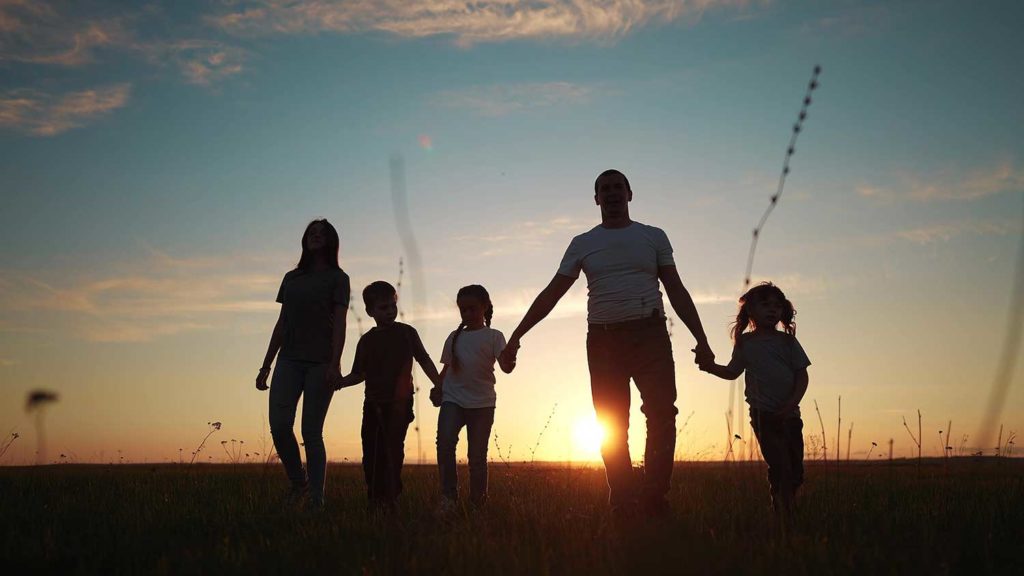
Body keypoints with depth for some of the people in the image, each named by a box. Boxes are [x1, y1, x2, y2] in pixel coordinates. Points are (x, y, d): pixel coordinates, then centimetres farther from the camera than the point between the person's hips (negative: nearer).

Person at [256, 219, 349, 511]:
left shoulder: (337, 278, 7)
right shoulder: (291, 278, 19)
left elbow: (339, 323, -4)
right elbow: (281, 324, 19)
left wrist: (334, 364, -17)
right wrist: (265, 366, 14)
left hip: (320, 362, -4)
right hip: (289, 360, 4)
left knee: (311, 431, -5)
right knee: (279, 424, -9)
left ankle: (316, 498, 2)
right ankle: (298, 481, 12)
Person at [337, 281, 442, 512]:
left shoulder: (406, 332, 3)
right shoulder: (367, 340, 10)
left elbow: (424, 360, 6)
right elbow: (359, 374, 12)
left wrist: (440, 385, 0)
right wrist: (340, 382, -5)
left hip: (399, 402, -3)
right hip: (373, 402, 4)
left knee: (392, 449, -10)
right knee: (371, 451, 4)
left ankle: (390, 497, -5)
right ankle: (374, 498, 13)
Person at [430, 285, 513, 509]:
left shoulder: (493, 336, 4)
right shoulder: (454, 337, 15)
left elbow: (506, 367, -8)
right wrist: (437, 388, 4)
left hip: (482, 402, -2)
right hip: (453, 399, 2)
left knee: (478, 455, 3)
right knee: (445, 441, -22)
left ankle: (478, 500, 16)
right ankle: (448, 495, -16)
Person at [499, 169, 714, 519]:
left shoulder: (653, 237, 12)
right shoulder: (582, 244, 13)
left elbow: (676, 291, 10)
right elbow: (551, 294, 10)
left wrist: (701, 340, 1)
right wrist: (516, 336, 3)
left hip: (649, 335, -1)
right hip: (602, 339, 1)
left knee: (662, 414, -15)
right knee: (611, 426, -2)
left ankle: (654, 501, -9)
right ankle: (624, 508, 3)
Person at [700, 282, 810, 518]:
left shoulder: (787, 341, 6)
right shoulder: (745, 343, 5)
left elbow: (802, 375, 2)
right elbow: (732, 372, 14)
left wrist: (792, 403, -11)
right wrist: (711, 367, -5)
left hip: (789, 414, 3)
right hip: (763, 413, -2)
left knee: (795, 468, 5)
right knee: (780, 467, -10)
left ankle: (789, 511, 18)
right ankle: (781, 512, -5)